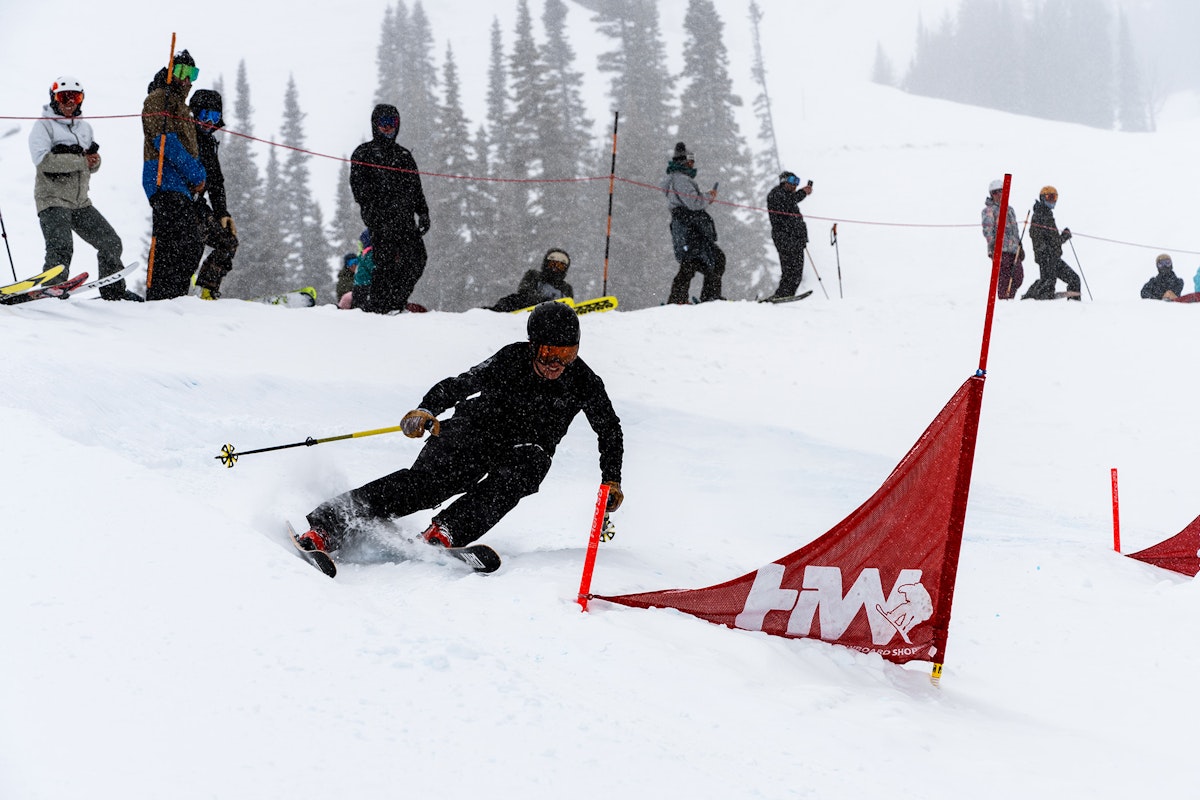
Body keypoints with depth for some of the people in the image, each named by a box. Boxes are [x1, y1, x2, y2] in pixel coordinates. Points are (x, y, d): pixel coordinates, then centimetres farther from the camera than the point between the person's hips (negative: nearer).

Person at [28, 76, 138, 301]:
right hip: (53, 199, -7)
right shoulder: (44, 125, -2)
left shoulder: (84, 127, 19)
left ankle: (113, 291, 22)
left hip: (81, 201, 7)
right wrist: (81, 161, -16)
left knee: (111, 243, 8)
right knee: (61, 248, -26)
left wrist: (94, 159, -5)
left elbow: (92, 165, 20)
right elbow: (43, 160, -18)